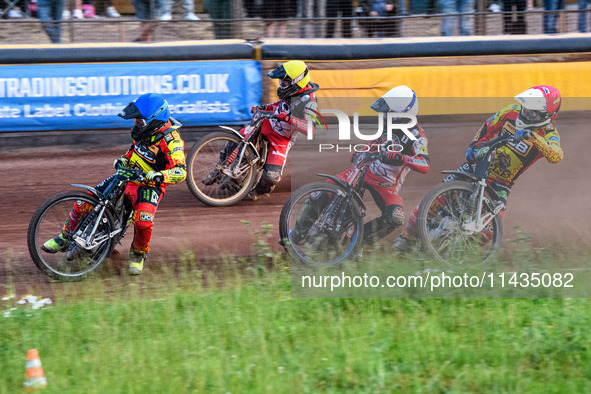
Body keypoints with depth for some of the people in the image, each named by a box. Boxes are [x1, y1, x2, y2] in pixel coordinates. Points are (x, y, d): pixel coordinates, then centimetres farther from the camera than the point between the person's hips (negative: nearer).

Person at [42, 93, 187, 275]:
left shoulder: (171, 139, -23)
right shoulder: (145, 128, -1)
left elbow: (181, 172, -30)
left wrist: (160, 175, -45)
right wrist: (124, 159, 6)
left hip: (149, 185, -6)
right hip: (126, 176, 6)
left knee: (143, 221, -33)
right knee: (85, 202, -3)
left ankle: (138, 254, -1)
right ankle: (65, 237, 19)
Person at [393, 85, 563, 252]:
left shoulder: (548, 134, -16)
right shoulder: (512, 112, -4)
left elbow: (556, 156, -38)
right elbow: (489, 127, 13)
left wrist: (532, 137, -50)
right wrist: (474, 145, -3)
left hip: (501, 182, -2)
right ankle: (408, 236, -1)